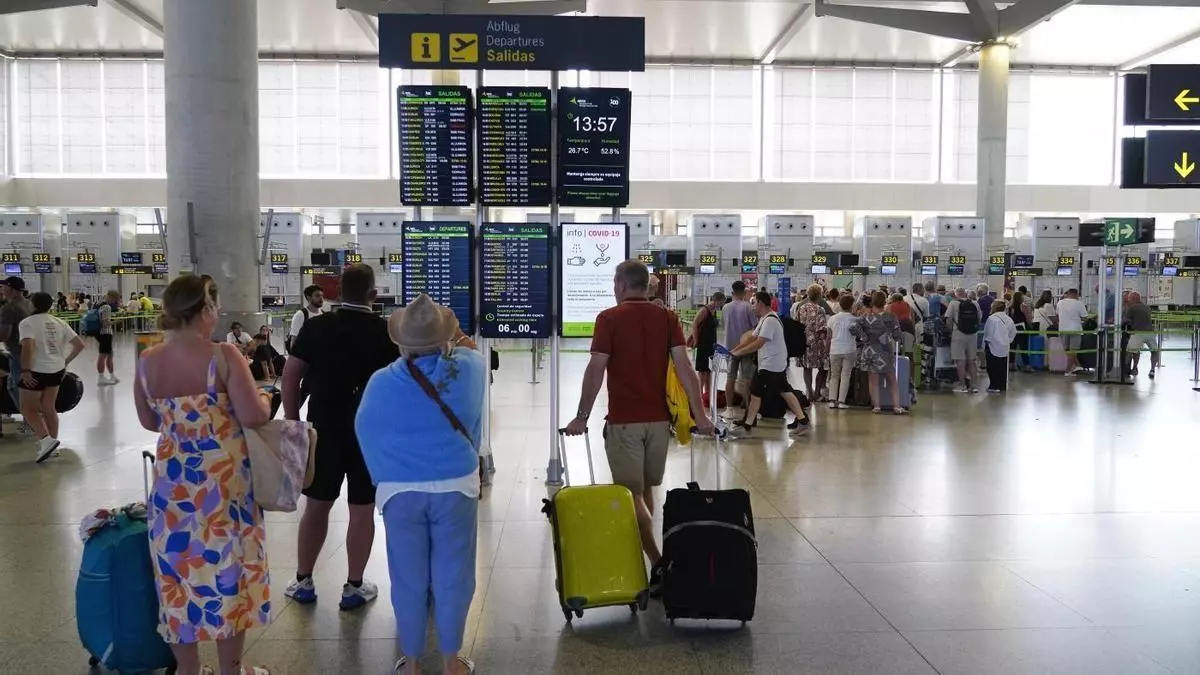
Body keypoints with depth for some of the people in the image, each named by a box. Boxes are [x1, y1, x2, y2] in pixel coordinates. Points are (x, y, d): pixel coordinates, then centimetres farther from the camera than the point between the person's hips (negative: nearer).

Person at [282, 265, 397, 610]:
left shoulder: (316, 326, -2)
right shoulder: (386, 332, -7)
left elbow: (290, 375, -1)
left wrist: (292, 418, 9)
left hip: (324, 427, 2)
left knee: (316, 505, 13)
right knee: (362, 509, 5)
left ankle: (303, 582, 23)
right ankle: (354, 587, 13)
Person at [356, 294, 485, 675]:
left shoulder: (382, 383, -7)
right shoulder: (469, 368, -8)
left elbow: (365, 431, 5)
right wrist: (450, 345, 33)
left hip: (400, 491, 0)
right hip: (456, 487, 0)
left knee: (408, 579, 12)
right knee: (452, 576, 10)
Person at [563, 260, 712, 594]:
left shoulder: (610, 318, -6)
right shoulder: (667, 318, 4)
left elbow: (595, 370, -12)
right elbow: (684, 368, -4)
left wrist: (582, 416, -6)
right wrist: (700, 415, -5)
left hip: (623, 420, -4)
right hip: (659, 418, 5)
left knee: (631, 494, 0)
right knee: (646, 490, 18)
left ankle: (657, 562, -12)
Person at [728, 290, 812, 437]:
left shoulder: (769, 320, -19)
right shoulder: (765, 319, 15)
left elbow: (758, 343, -24)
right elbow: (752, 338, 16)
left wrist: (737, 353, -21)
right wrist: (733, 351, 9)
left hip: (770, 365, -10)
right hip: (778, 364, 10)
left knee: (756, 392, -5)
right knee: (784, 391, 12)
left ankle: (747, 426, 0)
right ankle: (802, 420, 15)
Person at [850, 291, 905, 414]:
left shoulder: (866, 317, -6)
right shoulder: (889, 317, -9)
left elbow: (853, 328, -17)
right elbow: (897, 335, -5)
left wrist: (864, 337, -6)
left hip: (870, 351, 1)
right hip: (885, 352, -1)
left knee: (874, 381, 9)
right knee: (892, 381, 11)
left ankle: (877, 406, 7)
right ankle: (897, 406, 7)